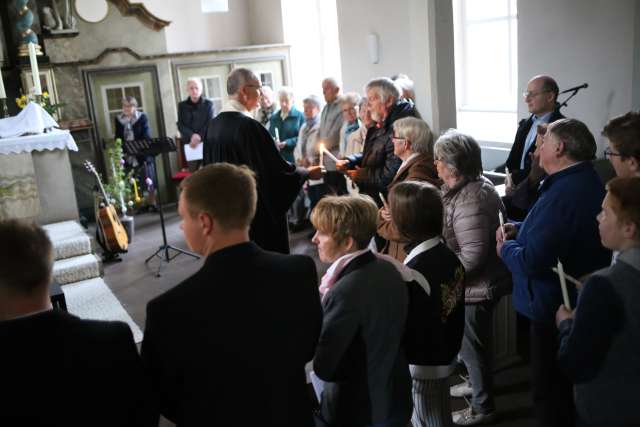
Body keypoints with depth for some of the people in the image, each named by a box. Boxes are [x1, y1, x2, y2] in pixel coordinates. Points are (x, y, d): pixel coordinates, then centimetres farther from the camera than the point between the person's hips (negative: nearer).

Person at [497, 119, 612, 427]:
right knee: (567, 386, 28)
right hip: (576, 304, 10)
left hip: (554, 309, -10)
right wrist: (520, 229, 2)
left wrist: (506, 249, -12)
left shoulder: (563, 194, -30)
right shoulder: (586, 182, 5)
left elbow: (532, 262, -32)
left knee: (550, 393, 8)